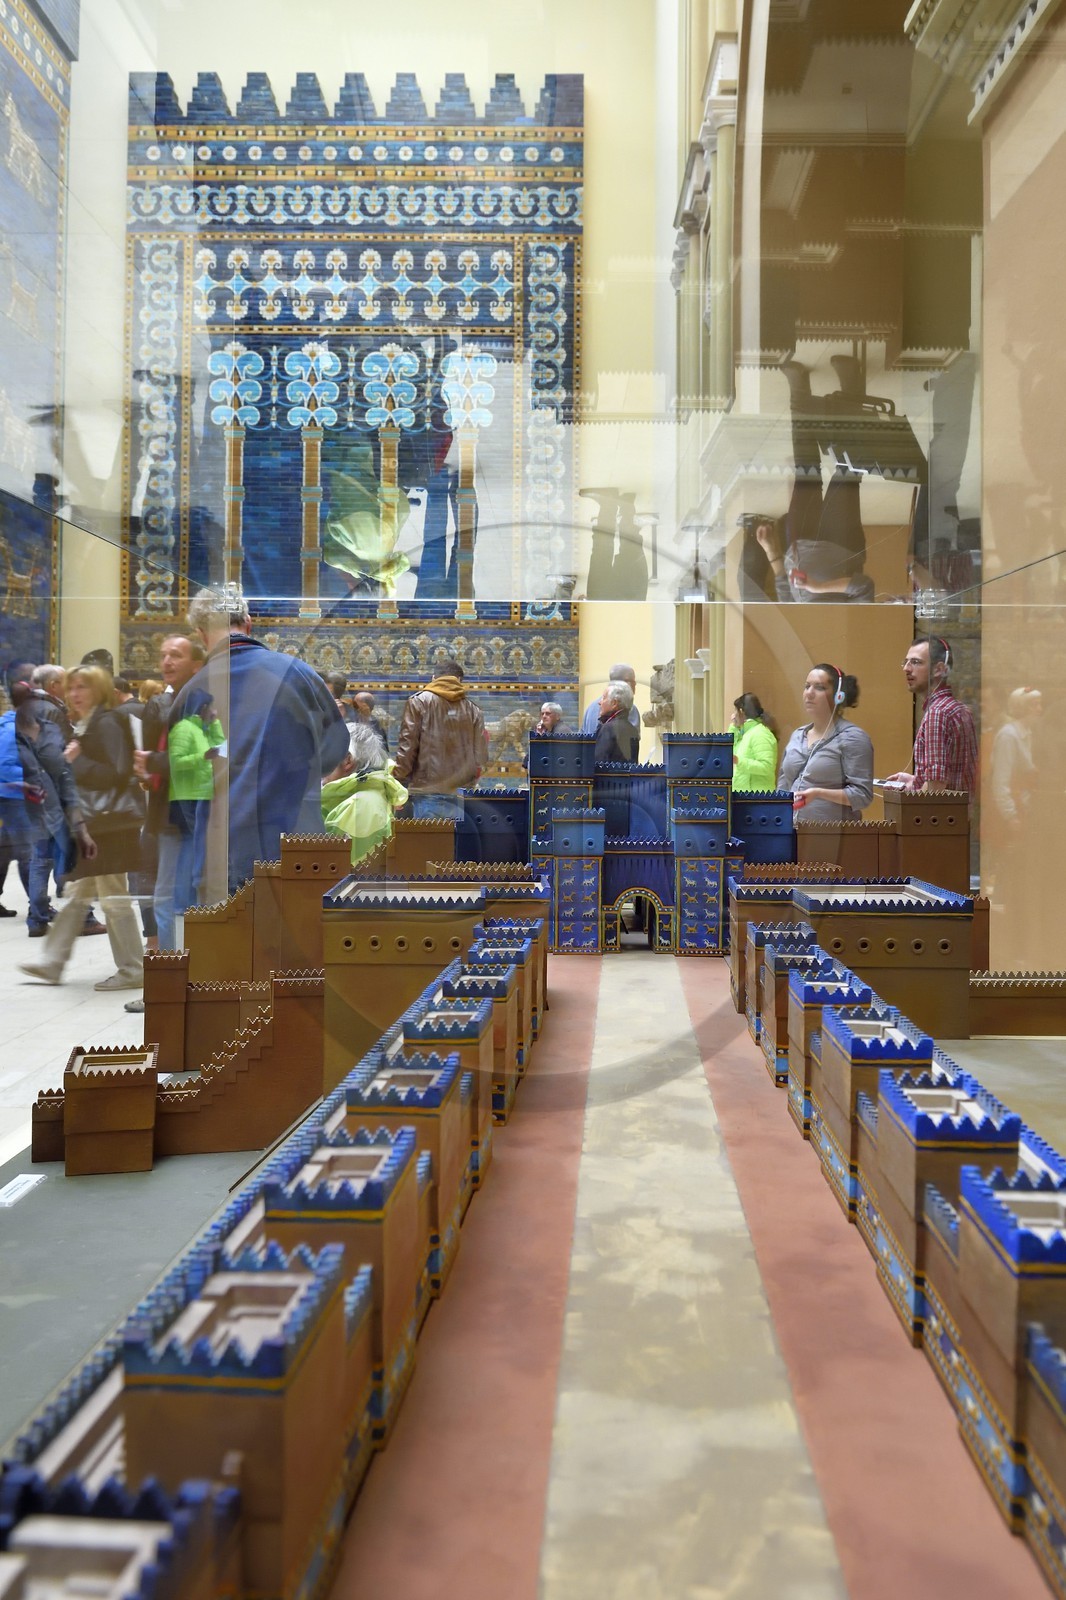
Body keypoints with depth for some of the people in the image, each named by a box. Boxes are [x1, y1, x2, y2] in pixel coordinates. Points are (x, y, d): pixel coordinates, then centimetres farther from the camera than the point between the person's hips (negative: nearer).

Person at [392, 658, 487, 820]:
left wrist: (399, 782, 3)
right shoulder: (473, 709, 10)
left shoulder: (419, 701, 2)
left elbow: (407, 746, -3)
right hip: (462, 795, 3)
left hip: (428, 792, -3)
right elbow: (481, 753, 8)